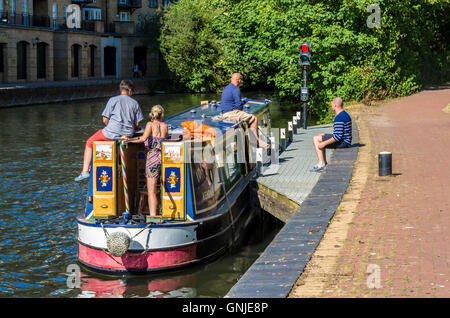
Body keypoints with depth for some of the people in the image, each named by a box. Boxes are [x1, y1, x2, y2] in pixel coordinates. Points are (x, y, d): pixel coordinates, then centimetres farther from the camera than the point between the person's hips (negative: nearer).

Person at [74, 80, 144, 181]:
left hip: (112, 133, -4)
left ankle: (85, 171, 8)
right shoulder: (135, 103, 4)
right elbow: (137, 124, 5)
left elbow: (105, 120, -6)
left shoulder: (113, 100, -4)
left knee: (89, 142, 18)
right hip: (128, 134, 4)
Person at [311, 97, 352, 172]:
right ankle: (324, 162, 19)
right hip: (346, 141, 11)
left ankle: (321, 163, -10)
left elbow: (338, 136, -28)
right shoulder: (345, 114, 12)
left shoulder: (339, 117, -23)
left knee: (316, 139, -9)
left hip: (343, 142, -11)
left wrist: (324, 143, -24)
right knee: (320, 136, 24)